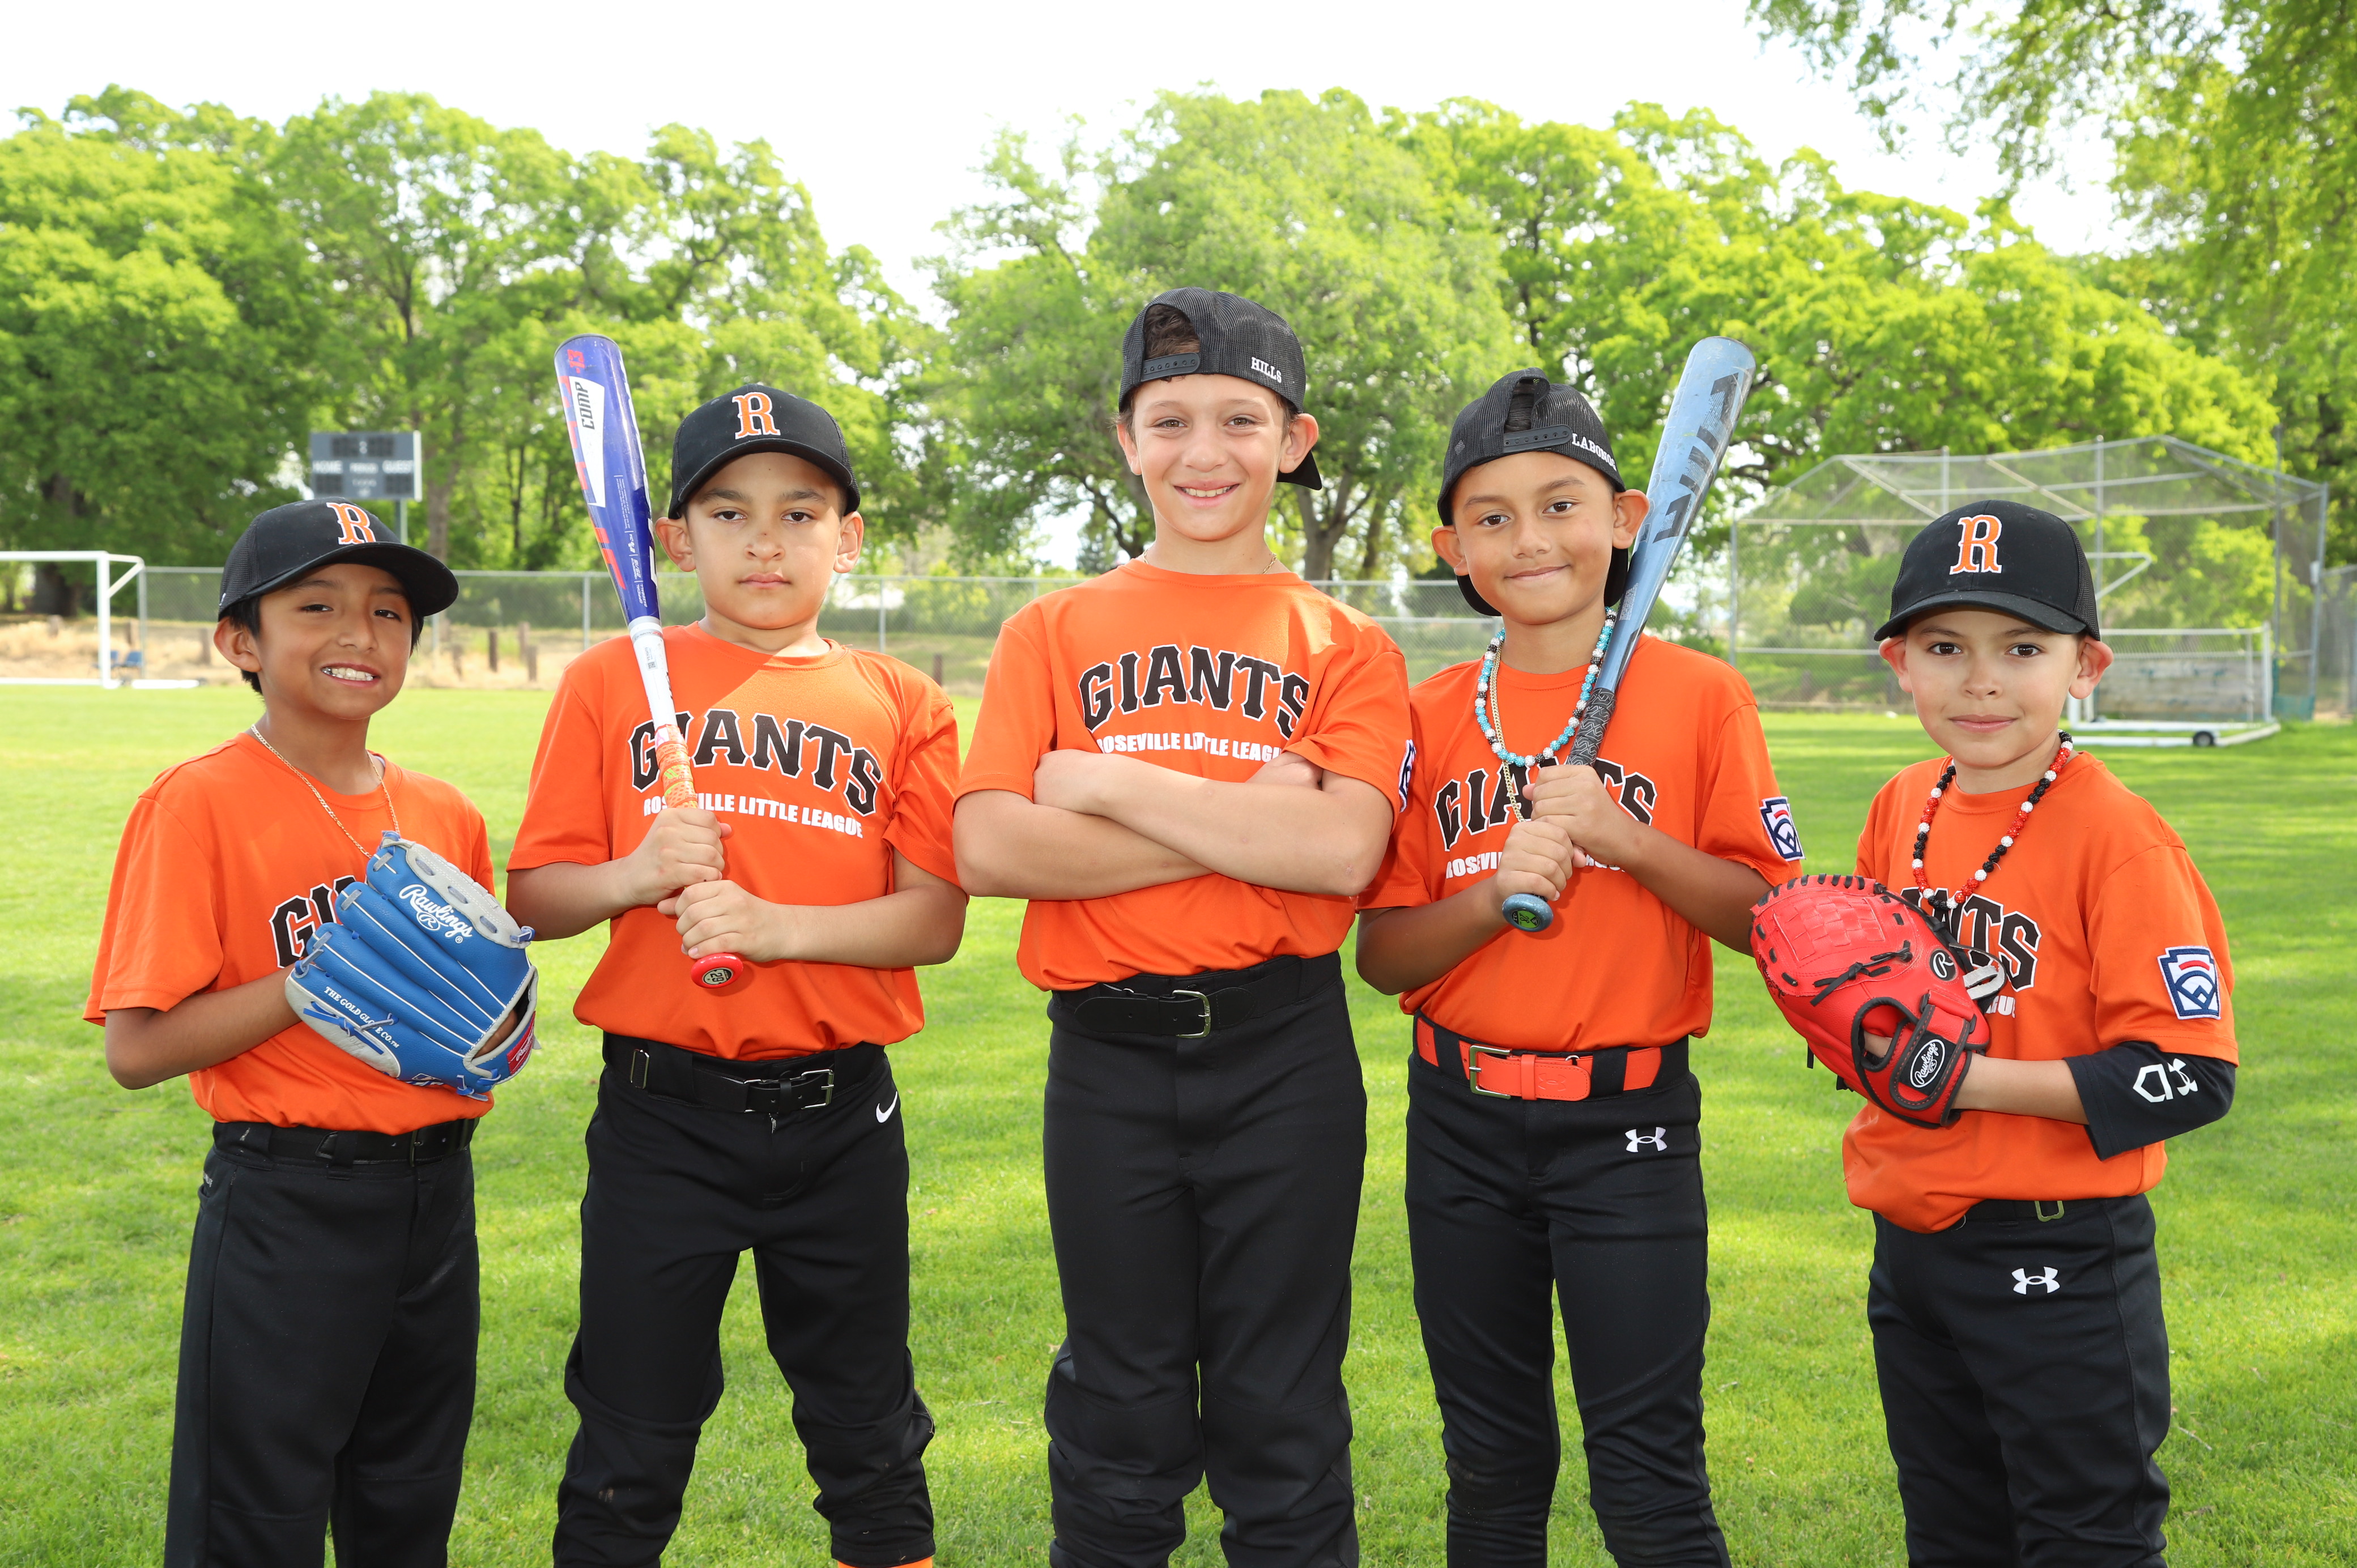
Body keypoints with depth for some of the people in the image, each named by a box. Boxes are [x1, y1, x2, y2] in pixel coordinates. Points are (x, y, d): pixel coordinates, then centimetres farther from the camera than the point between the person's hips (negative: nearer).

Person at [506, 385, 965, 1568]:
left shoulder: (899, 705, 3)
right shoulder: (610, 683, 3)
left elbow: (935, 921, -4)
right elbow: (534, 896, 2)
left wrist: (776, 924, -16)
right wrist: (633, 875, -16)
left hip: (840, 1115, 1)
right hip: (662, 1111, 0)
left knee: (868, 1429, 14)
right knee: (632, 1443, 10)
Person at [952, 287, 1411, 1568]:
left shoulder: (1345, 647, 4)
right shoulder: (1054, 632, 6)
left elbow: (1343, 850, -14)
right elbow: (989, 848, -8)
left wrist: (1106, 785, -11)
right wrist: (1245, 829, -11)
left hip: (1284, 1056, -1)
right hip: (1107, 1054, 1)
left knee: (1282, 1419, 9)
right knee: (1119, 1426, 12)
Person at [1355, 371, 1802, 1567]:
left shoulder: (1700, 696, -4)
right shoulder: (1431, 717, 3)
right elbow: (1382, 955, 2)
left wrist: (1624, 837, -19)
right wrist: (1495, 892, -17)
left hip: (1628, 1121, -3)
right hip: (1462, 1124, 3)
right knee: (1492, 1469, 15)